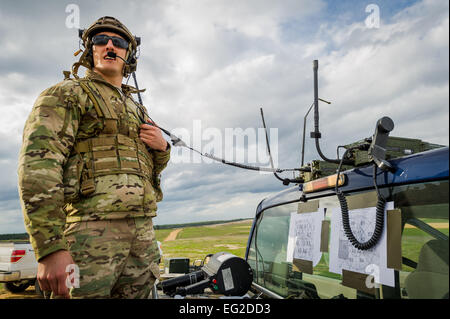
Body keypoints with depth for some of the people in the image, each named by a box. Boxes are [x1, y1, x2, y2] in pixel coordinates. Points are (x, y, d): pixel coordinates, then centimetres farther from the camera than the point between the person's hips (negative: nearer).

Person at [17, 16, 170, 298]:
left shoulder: (137, 109, 23)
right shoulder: (66, 94, 3)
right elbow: (37, 166, -11)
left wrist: (162, 147, 4)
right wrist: (50, 248, -21)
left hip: (142, 232, 6)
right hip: (90, 231, -6)